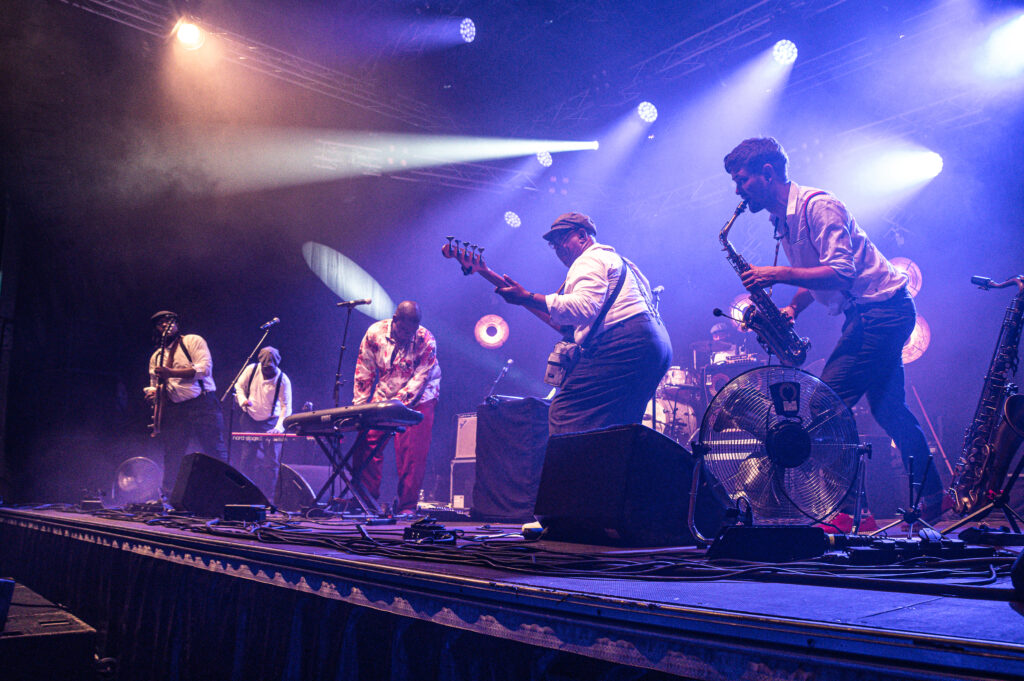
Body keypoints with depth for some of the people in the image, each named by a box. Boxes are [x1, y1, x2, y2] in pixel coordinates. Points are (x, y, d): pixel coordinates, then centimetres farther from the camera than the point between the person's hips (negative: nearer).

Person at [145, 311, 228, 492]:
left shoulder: (193, 341, 4)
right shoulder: (156, 356, 21)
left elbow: (204, 368, -10)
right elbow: (155, 384, 27)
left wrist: (171, 373, -17)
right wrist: (152, 393, 1)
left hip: (202, 404, -5)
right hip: (173, 410, 5)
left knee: (215, 452, -8)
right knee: (172, 458, 1)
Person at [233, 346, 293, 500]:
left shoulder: (283, 380, -14)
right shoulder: (251, 370, -6)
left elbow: (286, 406, -16)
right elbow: (239, 386, 8)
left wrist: (279, 427, -29)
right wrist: (243, 400, -13)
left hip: (271, 421, -2)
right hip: (250, 418, 2)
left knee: (271, 461, -7)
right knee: (248, 456, -1)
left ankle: (268, 498, 0)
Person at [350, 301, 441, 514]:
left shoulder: (426, 340, -18)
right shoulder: (375, 333, -11)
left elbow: (420, 378, -19)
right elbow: (364, 371, -5)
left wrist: (400, 401, -29)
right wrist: (359, 407, -7)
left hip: (417, 399, -3)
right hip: (382, 398, 3)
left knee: (412, 453, -11)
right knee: (367, 445, -3)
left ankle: (407, 506, -4)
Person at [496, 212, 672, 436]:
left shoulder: (589, 260, 0)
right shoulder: (616, 259, 31)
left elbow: (585, 307, -19)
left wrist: (526, 298, -22)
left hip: (625, 343, -11)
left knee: (565, 412, -15)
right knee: (618, 429, 16)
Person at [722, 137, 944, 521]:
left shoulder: (817, 206, -18)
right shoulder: (782, 221, 11)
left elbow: (841, 273, -27)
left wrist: (778, 274, -28)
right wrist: (792, 309, 2)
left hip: (883, 309, -10)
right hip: (865, 315, 10)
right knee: (887, 409, 14)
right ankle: (930, 498, 24)